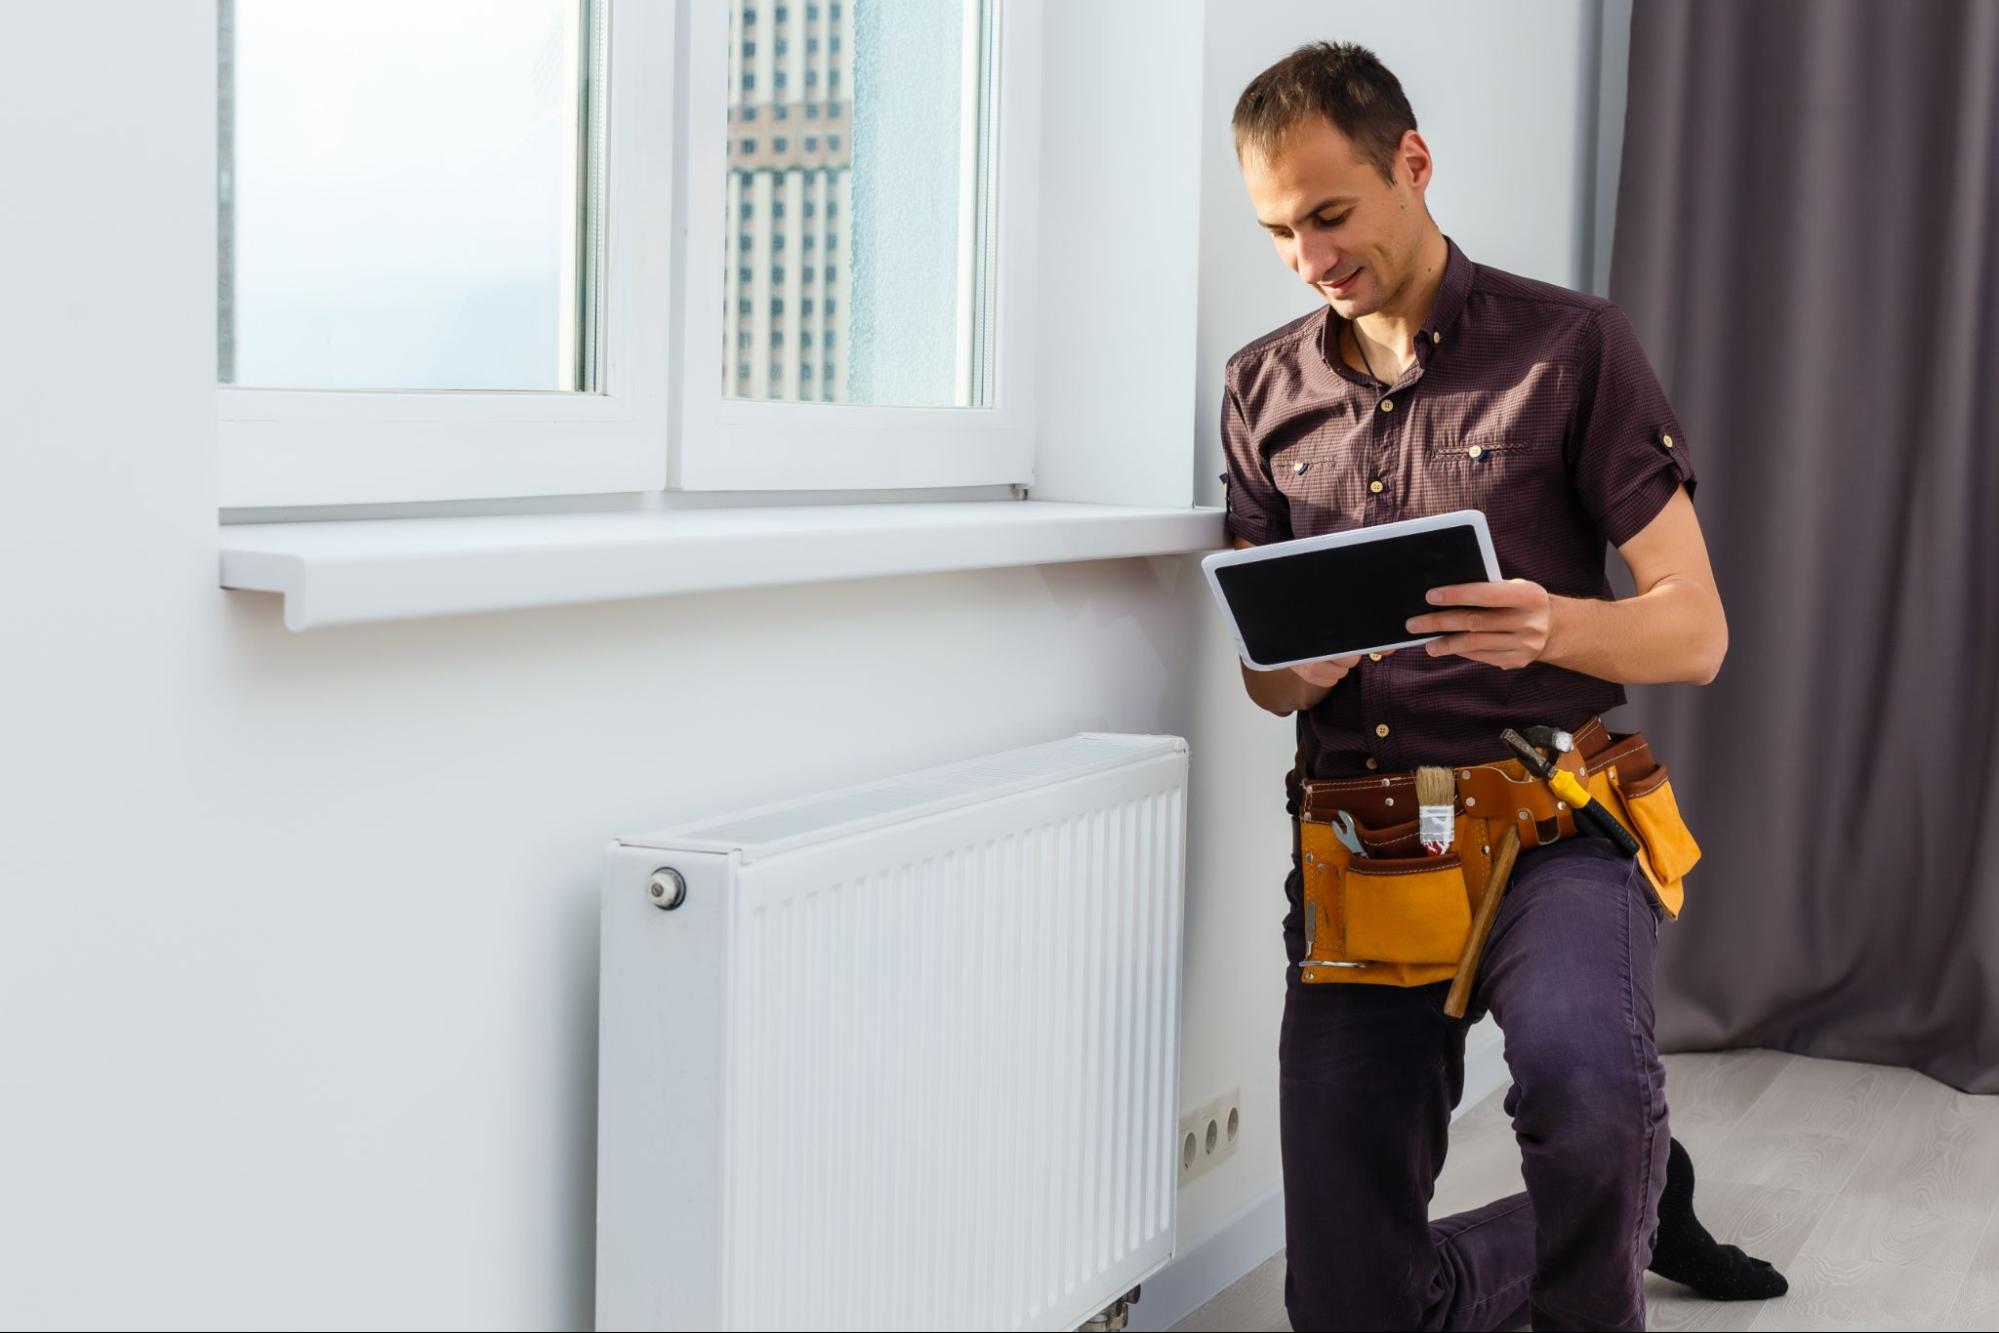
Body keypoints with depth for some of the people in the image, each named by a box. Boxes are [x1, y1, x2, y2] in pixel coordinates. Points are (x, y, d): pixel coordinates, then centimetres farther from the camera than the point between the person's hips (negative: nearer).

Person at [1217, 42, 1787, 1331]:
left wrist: (1554, 627, -25)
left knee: (1582, 1077, -37)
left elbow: (1696, 630, -3)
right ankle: (1637, 1195, 28)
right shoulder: (1267, 389, 12)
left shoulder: (1571, 345, 0)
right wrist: (1297, 671, -9)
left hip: (1548, 822, -4)